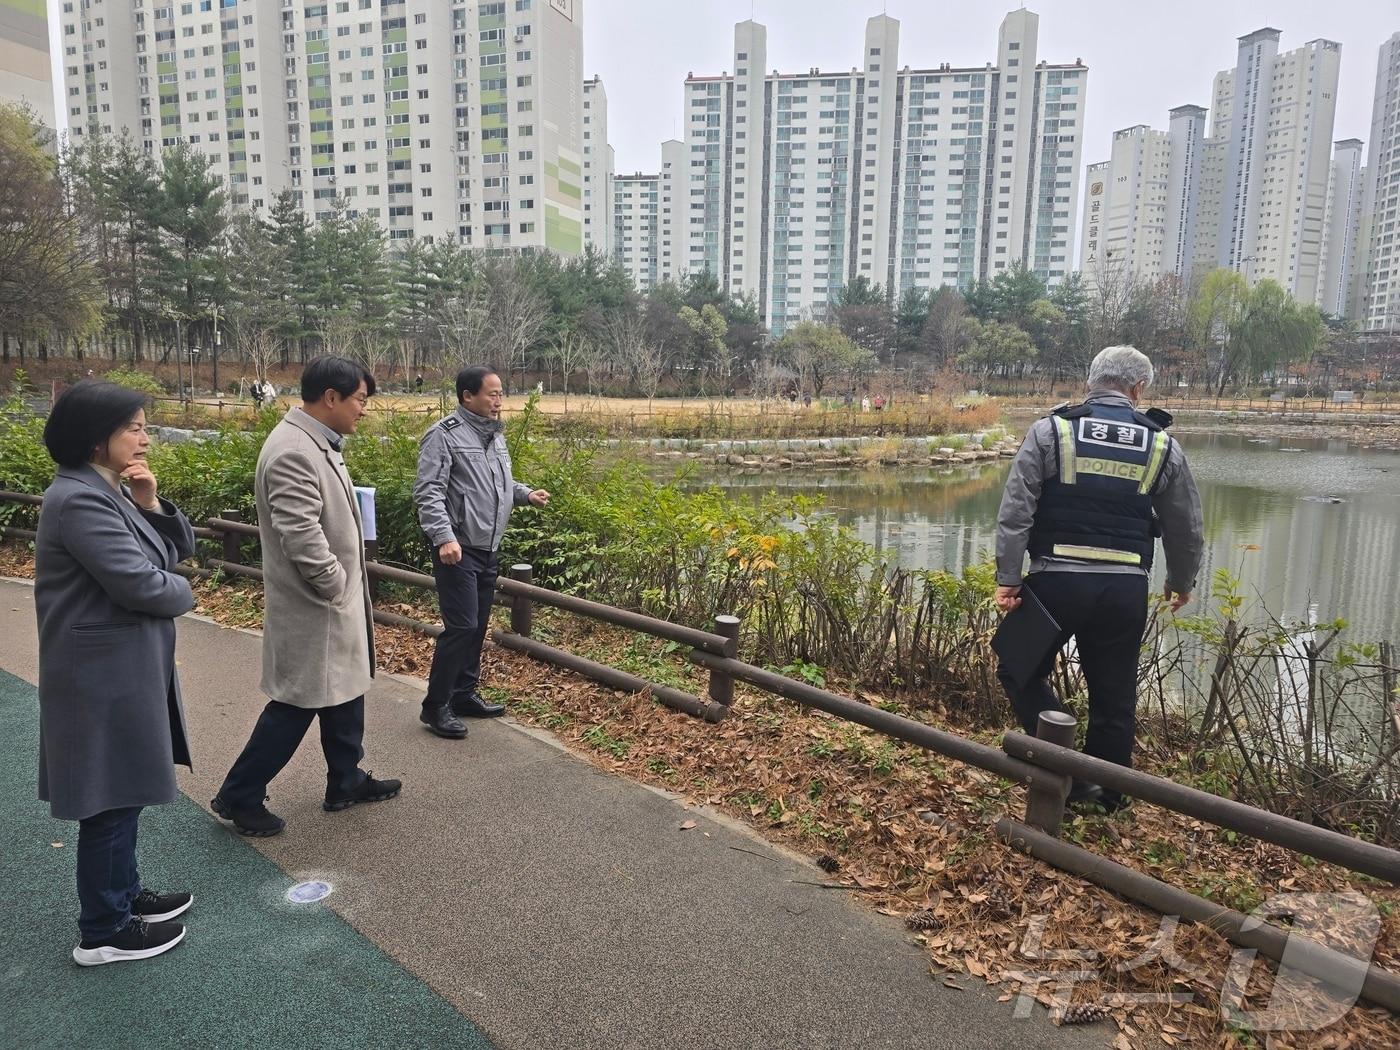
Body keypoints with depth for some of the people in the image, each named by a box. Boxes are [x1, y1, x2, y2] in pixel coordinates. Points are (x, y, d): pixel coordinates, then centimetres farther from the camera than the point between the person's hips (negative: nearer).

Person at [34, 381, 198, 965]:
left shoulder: (111, 490, 8)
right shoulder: (80, 500, -21)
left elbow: (180, 549, 9)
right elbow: (141, 585, -25)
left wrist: (152, 505, -8)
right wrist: (181, 591, -4)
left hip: (128, 668, 10)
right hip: (106, 676, -10)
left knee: (125, 792, 21)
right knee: (112, 799, 4)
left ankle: (123, 894, 38)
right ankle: (103, 933, 20)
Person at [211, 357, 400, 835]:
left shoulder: (316, 444, 9)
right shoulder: (293, 452, -24)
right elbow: (301, 537, -31)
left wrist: (347, 587, 11)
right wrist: (336, 586, -17)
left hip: (336, 601, 10)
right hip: (313, 606, -10)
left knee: (345, 690, 19)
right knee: (297, 702, 4)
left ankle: (346, 782, 35)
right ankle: (238, 796, 22)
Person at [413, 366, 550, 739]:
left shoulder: (495, 435, 15)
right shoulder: (444, 435, -12)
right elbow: (427, 493, -18)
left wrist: (526, 494, 9)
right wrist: (444, 536, -29)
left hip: (487, 550, 8)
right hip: (457, 550, -8)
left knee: (477, 627, 14)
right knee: (461, 627, -9)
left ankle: (464, 695, 27)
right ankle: (435, 706, 4)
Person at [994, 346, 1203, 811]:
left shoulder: (1050, 431, -1)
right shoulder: (1162, 445, 7)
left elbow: (1015, 511, -9)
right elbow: (1187, 529, 15)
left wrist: (1008, 578, -6)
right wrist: (1182, 582, 31)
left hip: (1056, 580, -3)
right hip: (1125, 589, 3)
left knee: (1024, 673, 14)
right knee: (1114, 695, 15)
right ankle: (1108, 794, 27)